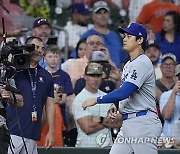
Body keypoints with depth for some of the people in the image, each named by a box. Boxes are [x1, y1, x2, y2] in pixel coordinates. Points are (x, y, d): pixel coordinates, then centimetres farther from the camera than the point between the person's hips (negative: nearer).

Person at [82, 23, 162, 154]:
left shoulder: (142, 63, -14)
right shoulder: (129, 64, 19)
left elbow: (124, 92, -22)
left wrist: (97, 100, -15)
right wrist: (116, 105, 7)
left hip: (143, 122, -10)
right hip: (128, 123, 10)